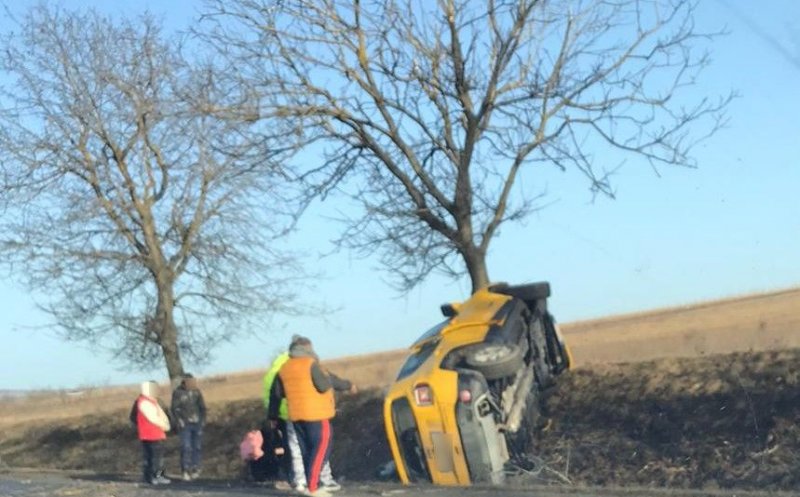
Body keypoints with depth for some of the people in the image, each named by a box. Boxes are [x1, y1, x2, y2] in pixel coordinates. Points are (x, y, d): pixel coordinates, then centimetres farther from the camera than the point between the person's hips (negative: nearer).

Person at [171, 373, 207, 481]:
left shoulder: (197, 392, 6)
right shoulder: (177, 392, -5)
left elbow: (202, 406, 13)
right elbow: (174, 408, -6)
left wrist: (203, 419, 4)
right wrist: (179, 421, -15)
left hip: (197, 423, 4)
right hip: (185, 424, -4)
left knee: (197, 447, 2)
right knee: (186, 448, -13)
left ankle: (194, 469, 12)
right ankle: (185, 471, -10)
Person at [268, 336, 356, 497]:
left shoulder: (284, 369, 13)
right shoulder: (310, 364, -9)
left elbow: (275, 394, 18)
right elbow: (324, 385, -14)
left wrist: (273, 416, 28)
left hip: (296, 416, 7)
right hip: (315, 414, -7)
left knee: (307, 450, 14)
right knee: (321, 447, -5)